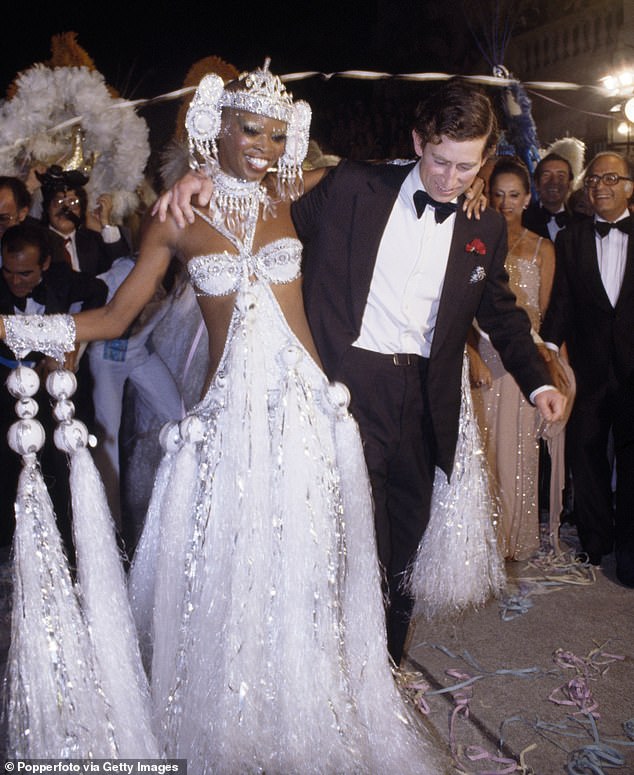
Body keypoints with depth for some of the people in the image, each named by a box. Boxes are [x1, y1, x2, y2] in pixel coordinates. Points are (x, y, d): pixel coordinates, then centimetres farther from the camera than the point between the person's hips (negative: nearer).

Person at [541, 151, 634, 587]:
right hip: (589, 368, 2)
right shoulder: (570, 241, 7)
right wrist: (548, 348, -14)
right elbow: (561, 302, -1)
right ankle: (595, 544, 25)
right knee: (586, 453, 9)